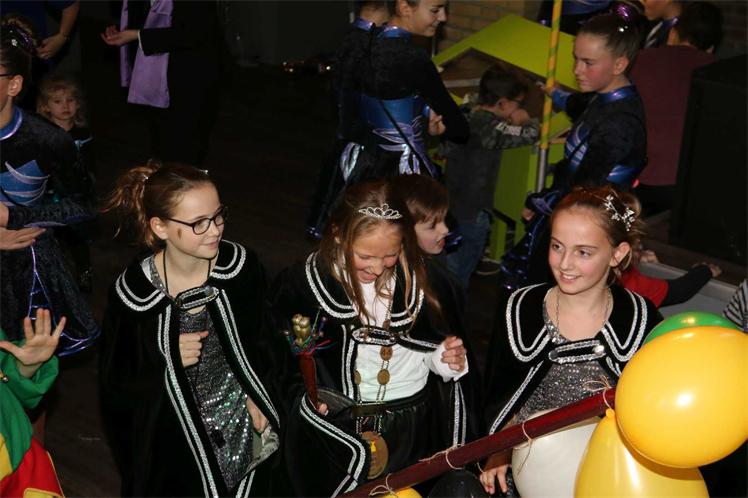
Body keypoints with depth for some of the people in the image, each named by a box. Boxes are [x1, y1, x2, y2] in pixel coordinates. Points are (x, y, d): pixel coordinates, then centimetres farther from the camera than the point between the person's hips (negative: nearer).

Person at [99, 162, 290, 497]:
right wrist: (165, 360, -25)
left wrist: (259, 399, -2)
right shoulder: (133, 292, -21)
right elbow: (115, 383, -10)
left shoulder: (240, 265, -16)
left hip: (243, 418, 2)